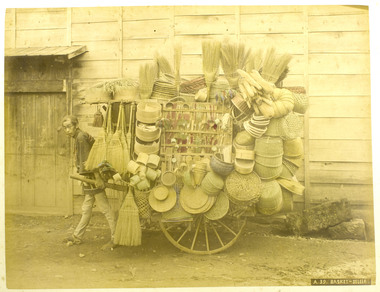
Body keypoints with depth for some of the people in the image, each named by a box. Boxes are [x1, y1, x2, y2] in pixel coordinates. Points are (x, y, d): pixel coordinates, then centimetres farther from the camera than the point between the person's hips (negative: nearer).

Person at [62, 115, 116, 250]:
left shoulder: (81, 137, -14)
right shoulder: (78, 137, 15)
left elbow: (89, 159, -19)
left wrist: (97, 177, -22)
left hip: (92, 178, -10)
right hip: (88, 178, 10)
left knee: (105, 208, -5)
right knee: (86, 209, 17)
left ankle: (116, 238, 0)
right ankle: (77, 236, 29)